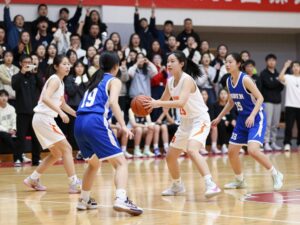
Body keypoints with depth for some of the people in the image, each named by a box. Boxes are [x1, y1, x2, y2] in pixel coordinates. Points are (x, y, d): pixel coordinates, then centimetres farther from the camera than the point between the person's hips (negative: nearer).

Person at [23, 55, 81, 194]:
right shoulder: (55, 80, -11)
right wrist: (60, 112, -35)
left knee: (57, 153, 16)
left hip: (45, 119, 10)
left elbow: (63, 105, 29)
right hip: (44, 118, -10)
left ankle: (33, 179, 20)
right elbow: (45, 98, -28)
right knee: (66, 148, -10)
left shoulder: (60, 82, 17)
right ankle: (74, 184, -12)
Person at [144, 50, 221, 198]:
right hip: (186, 122, 9)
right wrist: (151, 104, -4)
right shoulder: (170, 82, 3)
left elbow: (181, 102, -36)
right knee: (170, 156, 14)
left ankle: (211, 185, -36)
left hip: (200, 120, -9)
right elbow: (164, 101, 17)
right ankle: (177, 186, 37)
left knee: (192, 150, -33)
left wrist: (158, 103, -40)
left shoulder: (187, 80, -21)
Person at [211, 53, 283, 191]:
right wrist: (219, 117, 20)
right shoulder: (229, 81, 4)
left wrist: (252, 115, -31)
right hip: (242, 119, 8)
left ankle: (276, 175, -5)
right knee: (232, 151, 8)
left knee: (252, 150, -24)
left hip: (256, 118, -8)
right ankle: (240, 181, 28)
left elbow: (260, 98, -20)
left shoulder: (245, 79, -18)